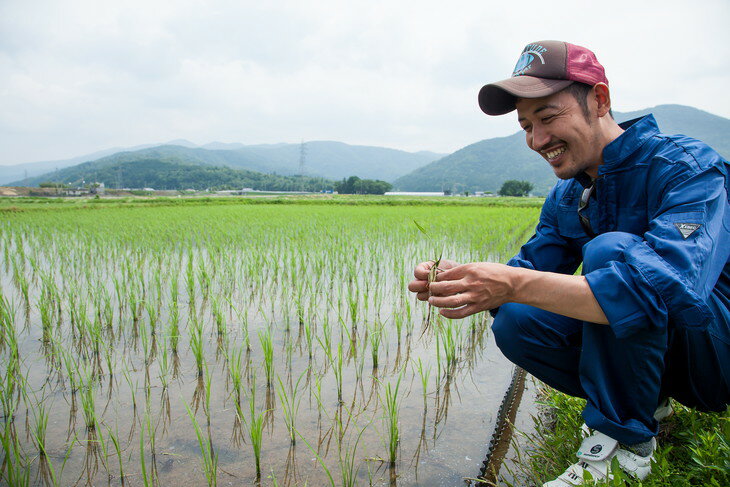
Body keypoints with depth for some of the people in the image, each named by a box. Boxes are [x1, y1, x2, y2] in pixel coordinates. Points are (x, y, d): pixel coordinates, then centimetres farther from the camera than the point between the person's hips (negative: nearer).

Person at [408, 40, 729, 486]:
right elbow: (527, 275, 0)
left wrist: (516, 284, -44)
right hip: (644, 348, 6)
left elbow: (674, 288, -38)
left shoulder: (687, 168, -21)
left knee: (610, 250, -30)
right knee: (516, 321, -14)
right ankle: (647, 401, 4)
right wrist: (461, 284, -22)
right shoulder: (566, 198, 2)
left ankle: (625, 440, -15)